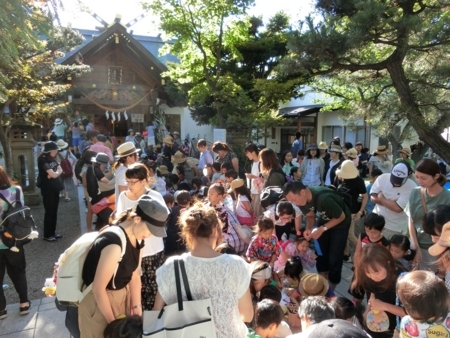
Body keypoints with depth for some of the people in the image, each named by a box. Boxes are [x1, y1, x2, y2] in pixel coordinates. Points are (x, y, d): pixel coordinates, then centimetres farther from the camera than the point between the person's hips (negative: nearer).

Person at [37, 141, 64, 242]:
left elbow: (60, 170, 4)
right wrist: (57, 172, -1)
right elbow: (53, 174, -20)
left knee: (54, 211, 13)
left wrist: (54, 173, -13)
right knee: (49, 212, 0)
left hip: (55, 188, 8)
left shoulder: (53, 159, 10)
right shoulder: (43, 160, -15)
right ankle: (47, 235, 10)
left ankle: (53, 232, 23)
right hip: (48, 189, -8)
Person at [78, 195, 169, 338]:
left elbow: (135, 275, 1)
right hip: (98, 299, -7)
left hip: (123, 294, 7)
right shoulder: (114, 243, -33)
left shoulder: (137, 238, -7)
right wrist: (113, 322, -16)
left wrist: (136, 306, -3)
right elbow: (98, 289, -26)